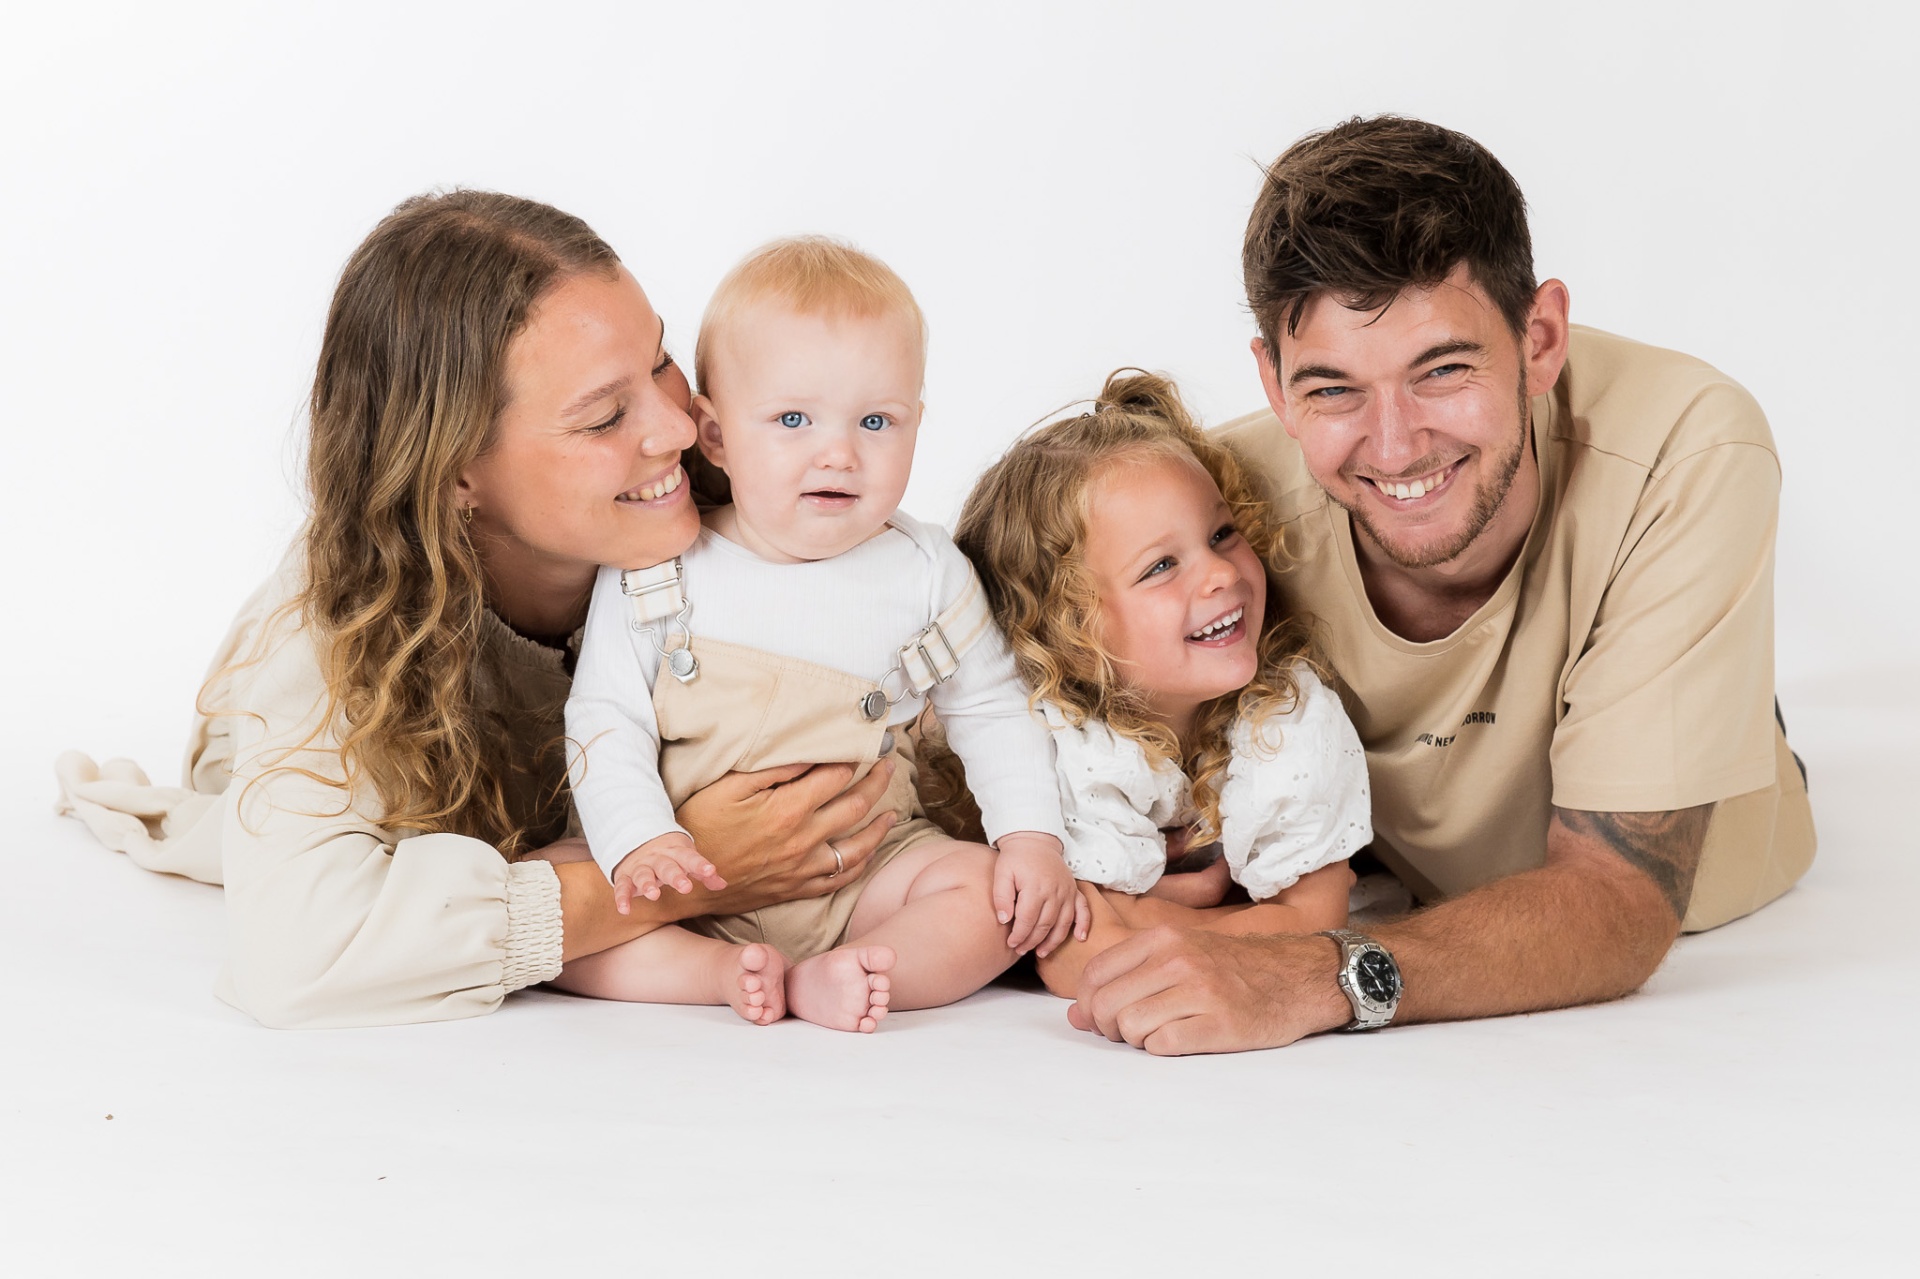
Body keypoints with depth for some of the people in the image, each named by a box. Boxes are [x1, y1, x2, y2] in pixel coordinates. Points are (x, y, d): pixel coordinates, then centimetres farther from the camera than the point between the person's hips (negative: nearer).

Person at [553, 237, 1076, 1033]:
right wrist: (638, 845, -23)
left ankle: (824, 982, -32)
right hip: (694, 885, -1)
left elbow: (991, 712, 9)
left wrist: (1033, 839, -4)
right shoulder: (653, 574, -7)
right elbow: (606, 725, -6)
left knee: (994, 896, -22)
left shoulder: (927, 574, -2)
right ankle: (721, 973, -28)